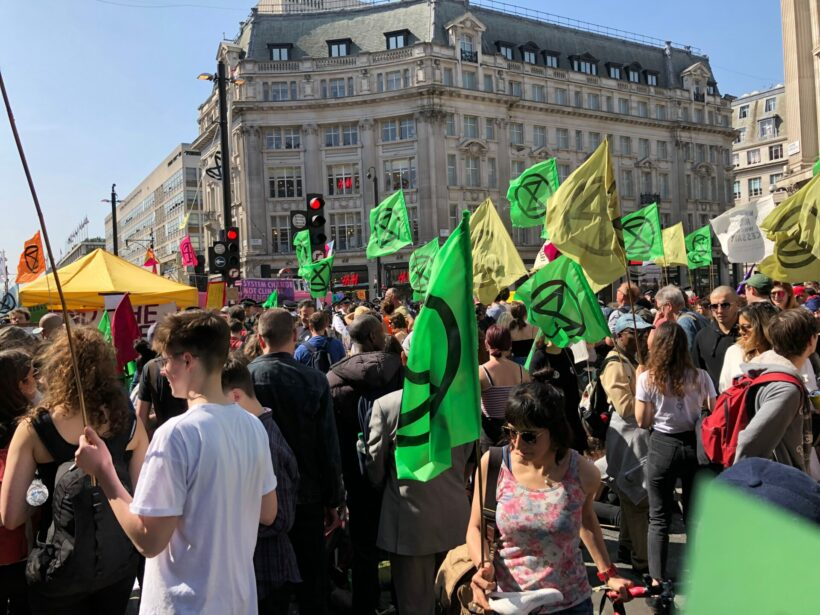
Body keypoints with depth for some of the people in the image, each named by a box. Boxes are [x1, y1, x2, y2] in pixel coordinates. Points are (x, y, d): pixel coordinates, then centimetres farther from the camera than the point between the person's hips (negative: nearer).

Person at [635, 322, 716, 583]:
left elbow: (642, 421, -6)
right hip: (694, 445, 2)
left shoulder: (647, 378, -11)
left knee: (659, 517, 10)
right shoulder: (700, 377, -7)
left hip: (662, 446, -2)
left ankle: (658, 577, 14)